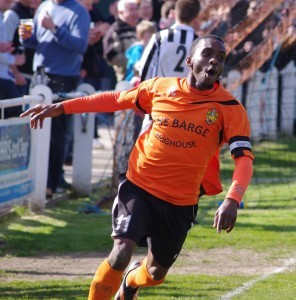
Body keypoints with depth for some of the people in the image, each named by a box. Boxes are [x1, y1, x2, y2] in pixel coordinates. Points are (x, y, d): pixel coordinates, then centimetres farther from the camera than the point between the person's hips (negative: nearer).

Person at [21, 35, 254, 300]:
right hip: (138, 187, 0)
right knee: (121, 253, -22)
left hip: (180, 203, 1)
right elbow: (116, 100, 13)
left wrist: (232, 200, -34)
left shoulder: (230, 109, -9)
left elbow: (244, 158, -16)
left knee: (155, 274, 15)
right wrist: (61, 107, 11)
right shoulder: (161, 88, -2)